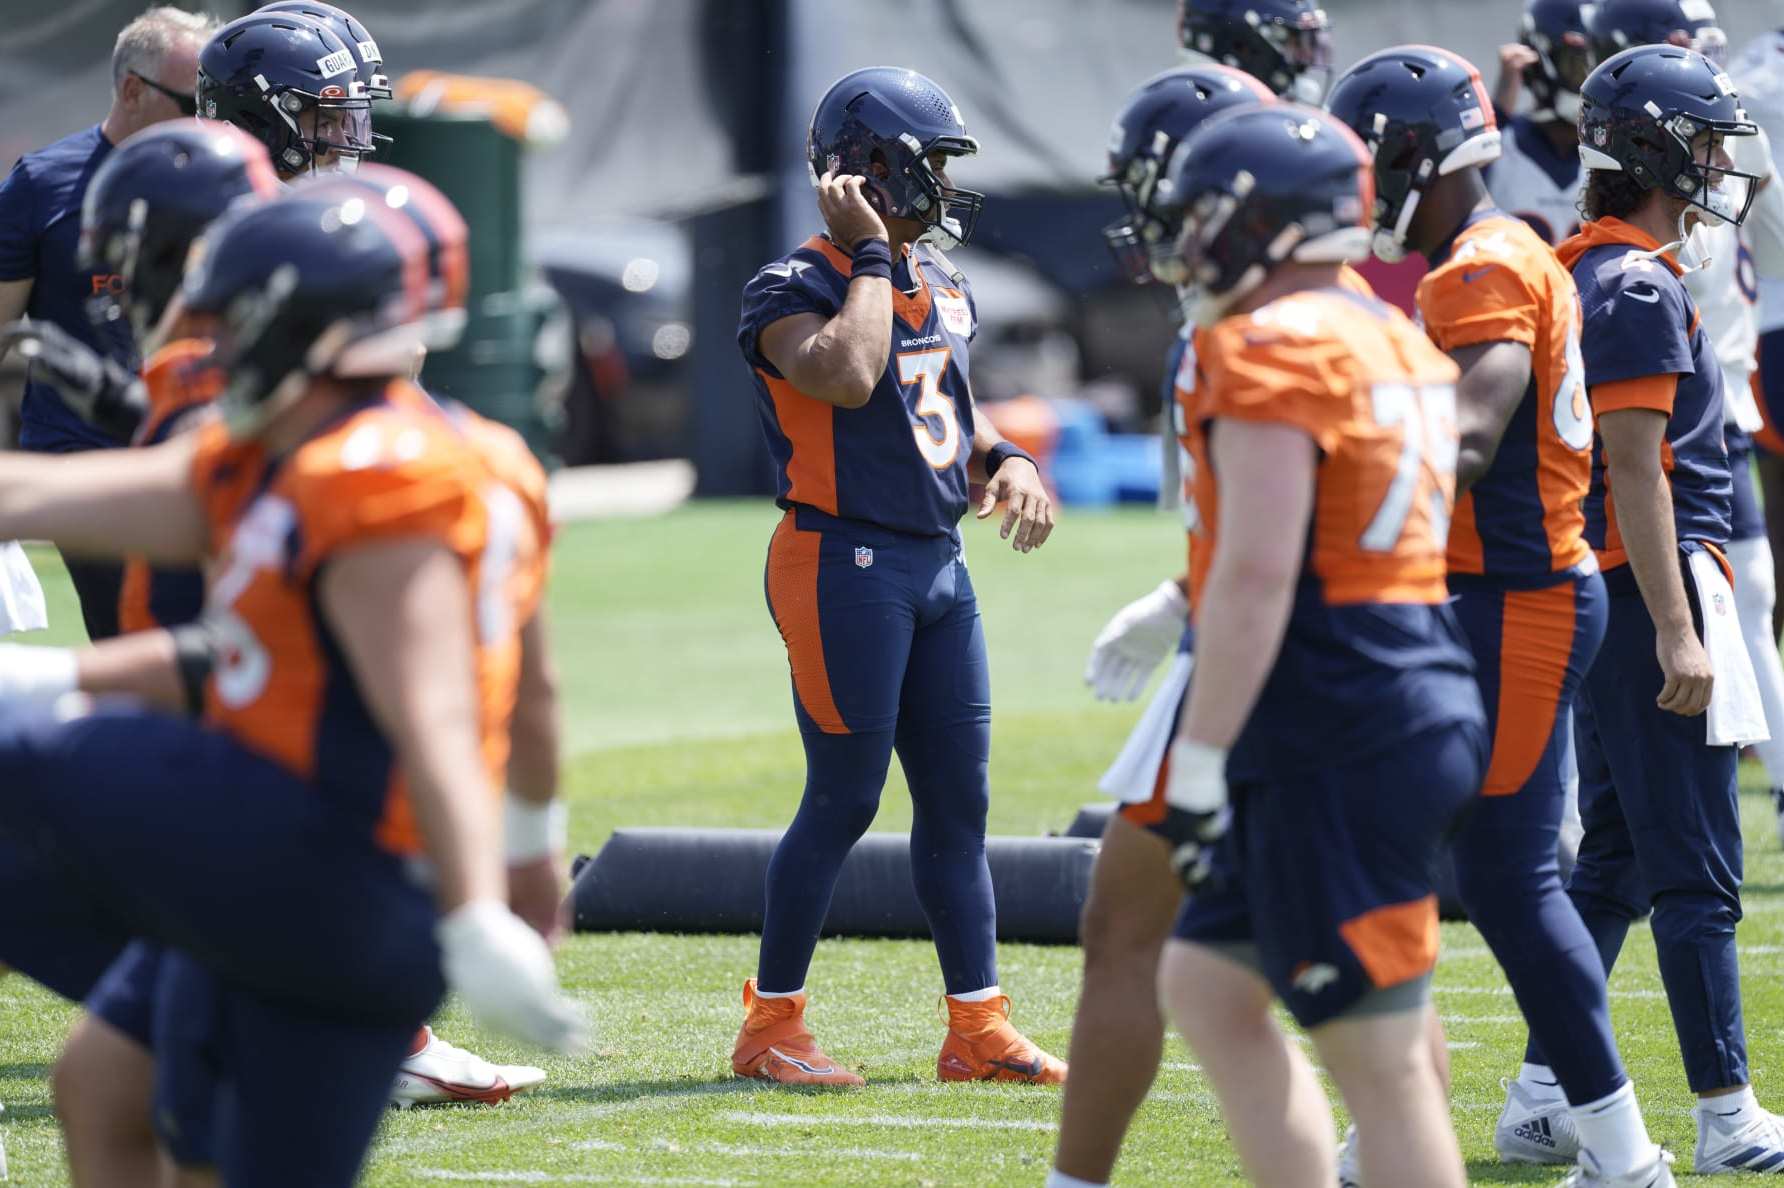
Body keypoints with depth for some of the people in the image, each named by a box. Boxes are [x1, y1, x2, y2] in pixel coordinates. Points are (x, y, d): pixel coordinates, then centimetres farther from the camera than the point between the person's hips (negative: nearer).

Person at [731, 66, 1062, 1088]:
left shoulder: (942, 285, 13)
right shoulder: (795, 290, -12)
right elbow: (848, 376, -32)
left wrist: (1003, 459, 5)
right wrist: (872, 256, -21)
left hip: (938, 563, 8)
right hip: (847, 566, -8)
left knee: (959, 800, 8)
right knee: (845, 800, -3)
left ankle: (979, 1029, 12)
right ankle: (771, 1025, 8)